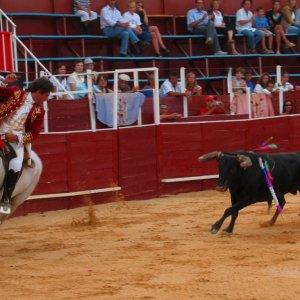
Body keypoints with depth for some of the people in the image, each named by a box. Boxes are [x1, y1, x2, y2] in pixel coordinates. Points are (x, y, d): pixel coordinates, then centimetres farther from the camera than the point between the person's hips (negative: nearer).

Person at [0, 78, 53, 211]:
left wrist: (17, 138, -12)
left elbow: (34, 134, 4)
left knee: (15, 167, -20)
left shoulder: (39, 111, 4)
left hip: (17, 139, 0)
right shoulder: (15, 93, -1)